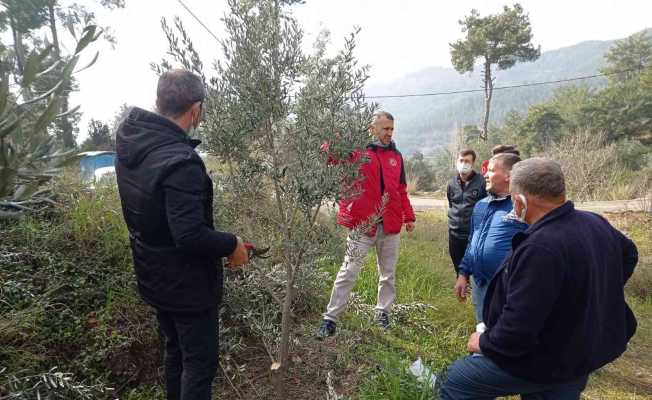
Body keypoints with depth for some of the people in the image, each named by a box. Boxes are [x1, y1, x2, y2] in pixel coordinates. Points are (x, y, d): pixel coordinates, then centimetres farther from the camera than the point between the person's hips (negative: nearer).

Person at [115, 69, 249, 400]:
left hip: (153, 278, 9)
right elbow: (190, 236, -31)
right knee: (200, 362, 10)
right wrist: (231, 245, -16)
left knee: (175, 351, 26)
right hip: (187, 285, -8)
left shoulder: (130, 144, -1)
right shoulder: (180, 162, -29)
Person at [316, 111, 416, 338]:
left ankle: (383, 313, 33)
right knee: (348, 272, -1)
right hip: (363, 224, -4)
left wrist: (409, 216, 13)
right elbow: (330, 157, -15)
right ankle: (330, 319, 9)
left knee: (388, 274, 15)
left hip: (391, 225, 5)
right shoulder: (357, 150, -2)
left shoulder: (396, 156, 12)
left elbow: (402, 190, 16)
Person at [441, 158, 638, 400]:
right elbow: (628, 254, 20)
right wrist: (597, 294, 23)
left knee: (456, 380, 7)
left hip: (546, 363, -8)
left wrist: (484, 342, -14)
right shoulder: (596, 223, -4)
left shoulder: (539, 248, -35)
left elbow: (517, 328, -33)